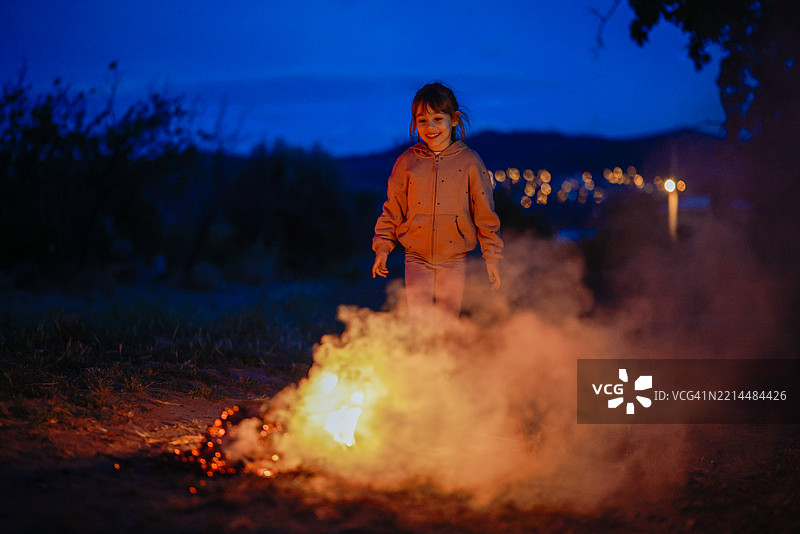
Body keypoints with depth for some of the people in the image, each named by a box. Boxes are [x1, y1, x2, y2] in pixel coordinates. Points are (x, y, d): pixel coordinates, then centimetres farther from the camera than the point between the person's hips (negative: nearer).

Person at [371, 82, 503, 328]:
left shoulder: (470, 162, -2)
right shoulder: (407, 162, 2)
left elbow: (485, 215, 1)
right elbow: (392, 210, 10)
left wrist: (491, 258, 0)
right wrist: (382, 248, 4)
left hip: (454, 261, -1)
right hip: (417, 258, 1)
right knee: (418, 319, -10)